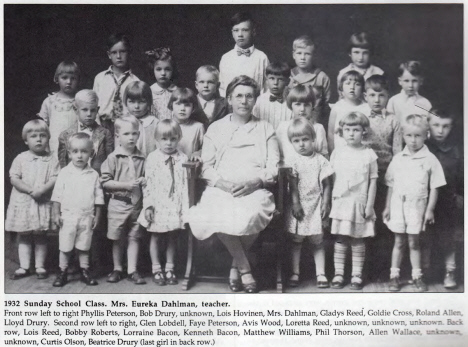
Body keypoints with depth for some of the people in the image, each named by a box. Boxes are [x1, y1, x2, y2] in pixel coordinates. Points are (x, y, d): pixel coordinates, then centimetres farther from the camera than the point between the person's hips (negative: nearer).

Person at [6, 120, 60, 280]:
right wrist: (30, 190, -18)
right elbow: (14, 179, -6)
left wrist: (43, 189, -24)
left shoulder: (51, 160, 0)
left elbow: (56, 179, -8)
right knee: (23, 236, 8)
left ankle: (40, 266, 16)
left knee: (40, 236, 7)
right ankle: (24, 267, 16)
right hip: (23, 202, 1)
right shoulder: (20, 158, 1)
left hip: (43, 203, -1)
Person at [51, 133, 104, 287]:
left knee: (84, 247, 10)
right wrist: (56, 214, -5)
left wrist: (97, 216, 1)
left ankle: (84, 271, 21)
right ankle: (62, 273, 17)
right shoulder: (64, 173, -2)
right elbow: (57, 195, -1)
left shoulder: (94, 175, 0)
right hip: (67, 216, -1)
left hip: (86, 217, 1)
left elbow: (98, 197, 3)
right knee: (65, 247, 7)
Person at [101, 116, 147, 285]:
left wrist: (144, 181, -7)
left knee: (134, 238, 8)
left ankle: (132, 271, 16)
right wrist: (126, 185, -19)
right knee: (117, 239, 8)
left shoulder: (141, 158, 4)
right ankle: (117, 269, 22)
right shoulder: (113, 158, -6)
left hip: (137, 204, 3)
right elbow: (105, 182, -10)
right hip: (118, 204, -2)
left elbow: (146, 178, 17)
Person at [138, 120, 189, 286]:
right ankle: (156, 269, 21)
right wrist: (148, 205, -7)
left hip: (175, 206, 1)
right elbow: (148, 183, -2)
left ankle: (169, 268, 24)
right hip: (158, 206, -1)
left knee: (172, 237, 11)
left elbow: (185, 184, 1)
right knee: (156, 236, 9)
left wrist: (185, 208, -3)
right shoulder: (152, 158, -2)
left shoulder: (183, 159, 1)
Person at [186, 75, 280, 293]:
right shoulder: (215, 129, 20)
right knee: (216, 215, -34)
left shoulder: (265, 129, 18)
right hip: (220, 189, 1)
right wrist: (221, 183, -10)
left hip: (254, 190, 0)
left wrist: (254, 181, -12)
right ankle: (245, 269, -15)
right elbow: (206, 167, 11)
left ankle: (236, 267, -10)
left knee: (250, 215, -36)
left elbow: (273, 168, 8)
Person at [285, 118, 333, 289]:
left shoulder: (320, 161, 1)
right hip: (299, 207, 0)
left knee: (318, 241, 6)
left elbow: (326, 185, 2)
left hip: (316, 206, 0)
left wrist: (326, 204, -5)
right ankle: (294, 273, 15)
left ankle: (321, 274, 12)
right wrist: (295, 204, -13)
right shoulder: (294, 162, -1)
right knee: (296, 240, 6)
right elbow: (293, 185, -5)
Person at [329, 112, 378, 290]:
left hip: (360, 203, -1)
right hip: (340, 202, 1)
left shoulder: (369, 154, -1)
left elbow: (373, 181, 1)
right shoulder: (337, 153, 4)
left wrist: (369, 204, -3)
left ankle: (357, 275, 13)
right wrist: (330, 200, 6)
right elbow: (331, 179, 9)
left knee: (358, 240, 4)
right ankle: (338, 274, 10)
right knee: (340, 239, 4)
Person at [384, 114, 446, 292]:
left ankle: (417, 276, 20)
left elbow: (434, 187, -2)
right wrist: (387, 207, 7)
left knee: (414, 242, 7)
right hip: (398, 205, 2)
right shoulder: (398, 159, 2)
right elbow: (391, 185, 8)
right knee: (399, 242, 9)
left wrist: (430, 210, -3)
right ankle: (394, 276, 18)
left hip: (417, 206, -2)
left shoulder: (430, 159, -5)